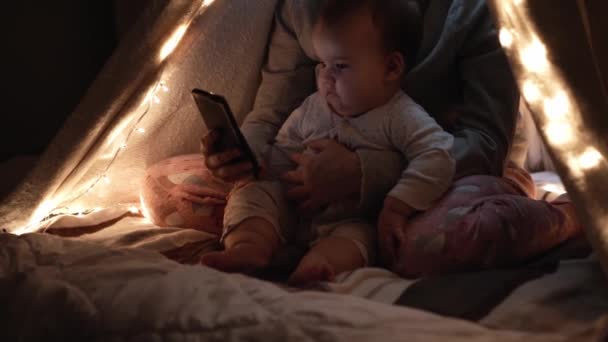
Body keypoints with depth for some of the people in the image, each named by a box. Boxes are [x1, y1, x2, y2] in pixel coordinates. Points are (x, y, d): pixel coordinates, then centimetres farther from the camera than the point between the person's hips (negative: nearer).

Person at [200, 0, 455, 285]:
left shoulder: (402, 118, -8)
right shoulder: (311, 110, 8)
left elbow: (436, 158, -20)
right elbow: (281, 158, 14)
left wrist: (397, 206, -28)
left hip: (353, 221, -5)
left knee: (356, 235, -36)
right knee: (251, 191, -11)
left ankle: (311, 269, -65)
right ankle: (249, 247, -38)